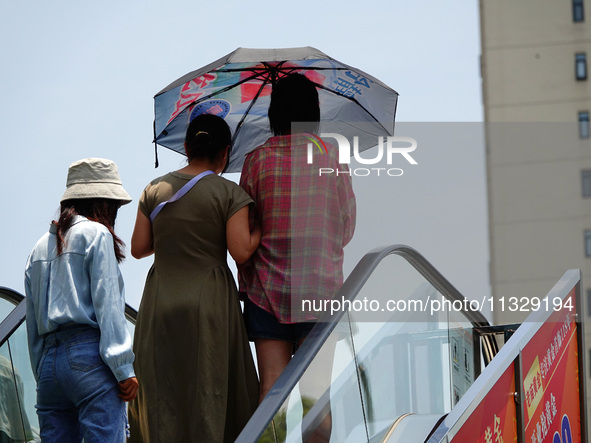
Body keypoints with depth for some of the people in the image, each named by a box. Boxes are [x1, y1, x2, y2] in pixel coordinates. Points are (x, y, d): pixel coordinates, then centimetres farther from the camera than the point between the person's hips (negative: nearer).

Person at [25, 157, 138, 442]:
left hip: (49, 362, 7)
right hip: (88, 355, -7)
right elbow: (107, 303, -9)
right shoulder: (96, 234, 0)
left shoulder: (40, 247, 21)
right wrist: (123, 368, -10)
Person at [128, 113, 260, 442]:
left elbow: (138, 249, 7)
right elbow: (241, 252, -14)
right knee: (210, 389, 4)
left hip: (160, 304, 3)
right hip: (209, 304, -3)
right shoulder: (230, 194, -7)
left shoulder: (155, 190, 4)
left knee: (160, 390, 9)